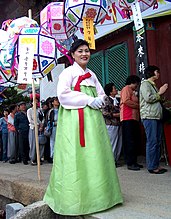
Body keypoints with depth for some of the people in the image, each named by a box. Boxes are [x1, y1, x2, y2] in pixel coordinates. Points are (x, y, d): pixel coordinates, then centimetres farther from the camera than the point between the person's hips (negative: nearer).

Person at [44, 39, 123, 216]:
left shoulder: (92, 75, 21)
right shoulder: (68, 72, 1)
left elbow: (101, 94, 24)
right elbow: (63, 94, -13)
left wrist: (100, 100, -1)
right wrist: (88, 100, -15)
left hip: (93, 118, 7)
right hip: (74, 119, -6)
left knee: (95, 154, 4)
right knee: (76, 156, -9)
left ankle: (96, 194, 13)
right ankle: (75, 199, 0)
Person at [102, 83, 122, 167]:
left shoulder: (117, 100, 16)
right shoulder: (107, 100, -6)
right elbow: (104, 112, -14)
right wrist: (114, 115, -14)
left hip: (118, 124, 8)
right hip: (111, 124, -8)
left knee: (119, 144, 9)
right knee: (112, 144, -3)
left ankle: (115, 161, 20)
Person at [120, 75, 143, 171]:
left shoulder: (133, 92, 27)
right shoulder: (126, 89, 0)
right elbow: (126, 101, -16)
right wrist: (138, 106, -8)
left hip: (134, 118, 9)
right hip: (128, 119, -9)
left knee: (135, 141, 8)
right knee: (130, 142, -9)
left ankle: (134, 162, 14)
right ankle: (130, 163, -6)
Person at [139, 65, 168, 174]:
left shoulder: (153, 85, 26)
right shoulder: (145, 83, -1)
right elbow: (148, 98, -15)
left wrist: (161, 93, 14)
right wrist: (160, 93, -2)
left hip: (157, 116, 9)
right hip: (149, 116, -9)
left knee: (158, 141, 7)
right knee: (152, 142, -9)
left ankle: (156, 164, 13)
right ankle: (151, 166, -4)